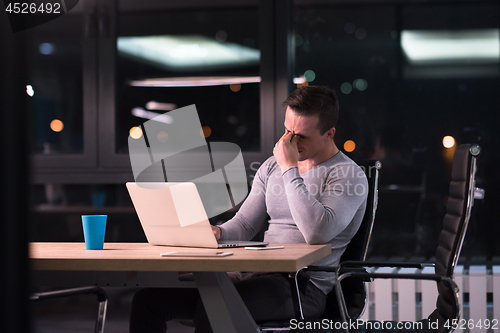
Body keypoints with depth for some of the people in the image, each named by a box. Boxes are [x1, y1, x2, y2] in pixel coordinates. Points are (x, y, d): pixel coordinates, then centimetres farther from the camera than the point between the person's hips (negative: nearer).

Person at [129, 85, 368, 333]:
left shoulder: (350, 176, -5)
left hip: (304, 285, -7)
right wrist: (218, 232, -7)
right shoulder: (272, 166, 17)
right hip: (256, 274, 7)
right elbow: (244, 224, 17)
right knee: (149, 298, -8)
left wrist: (289, 168, -16)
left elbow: (317, 233, -22)